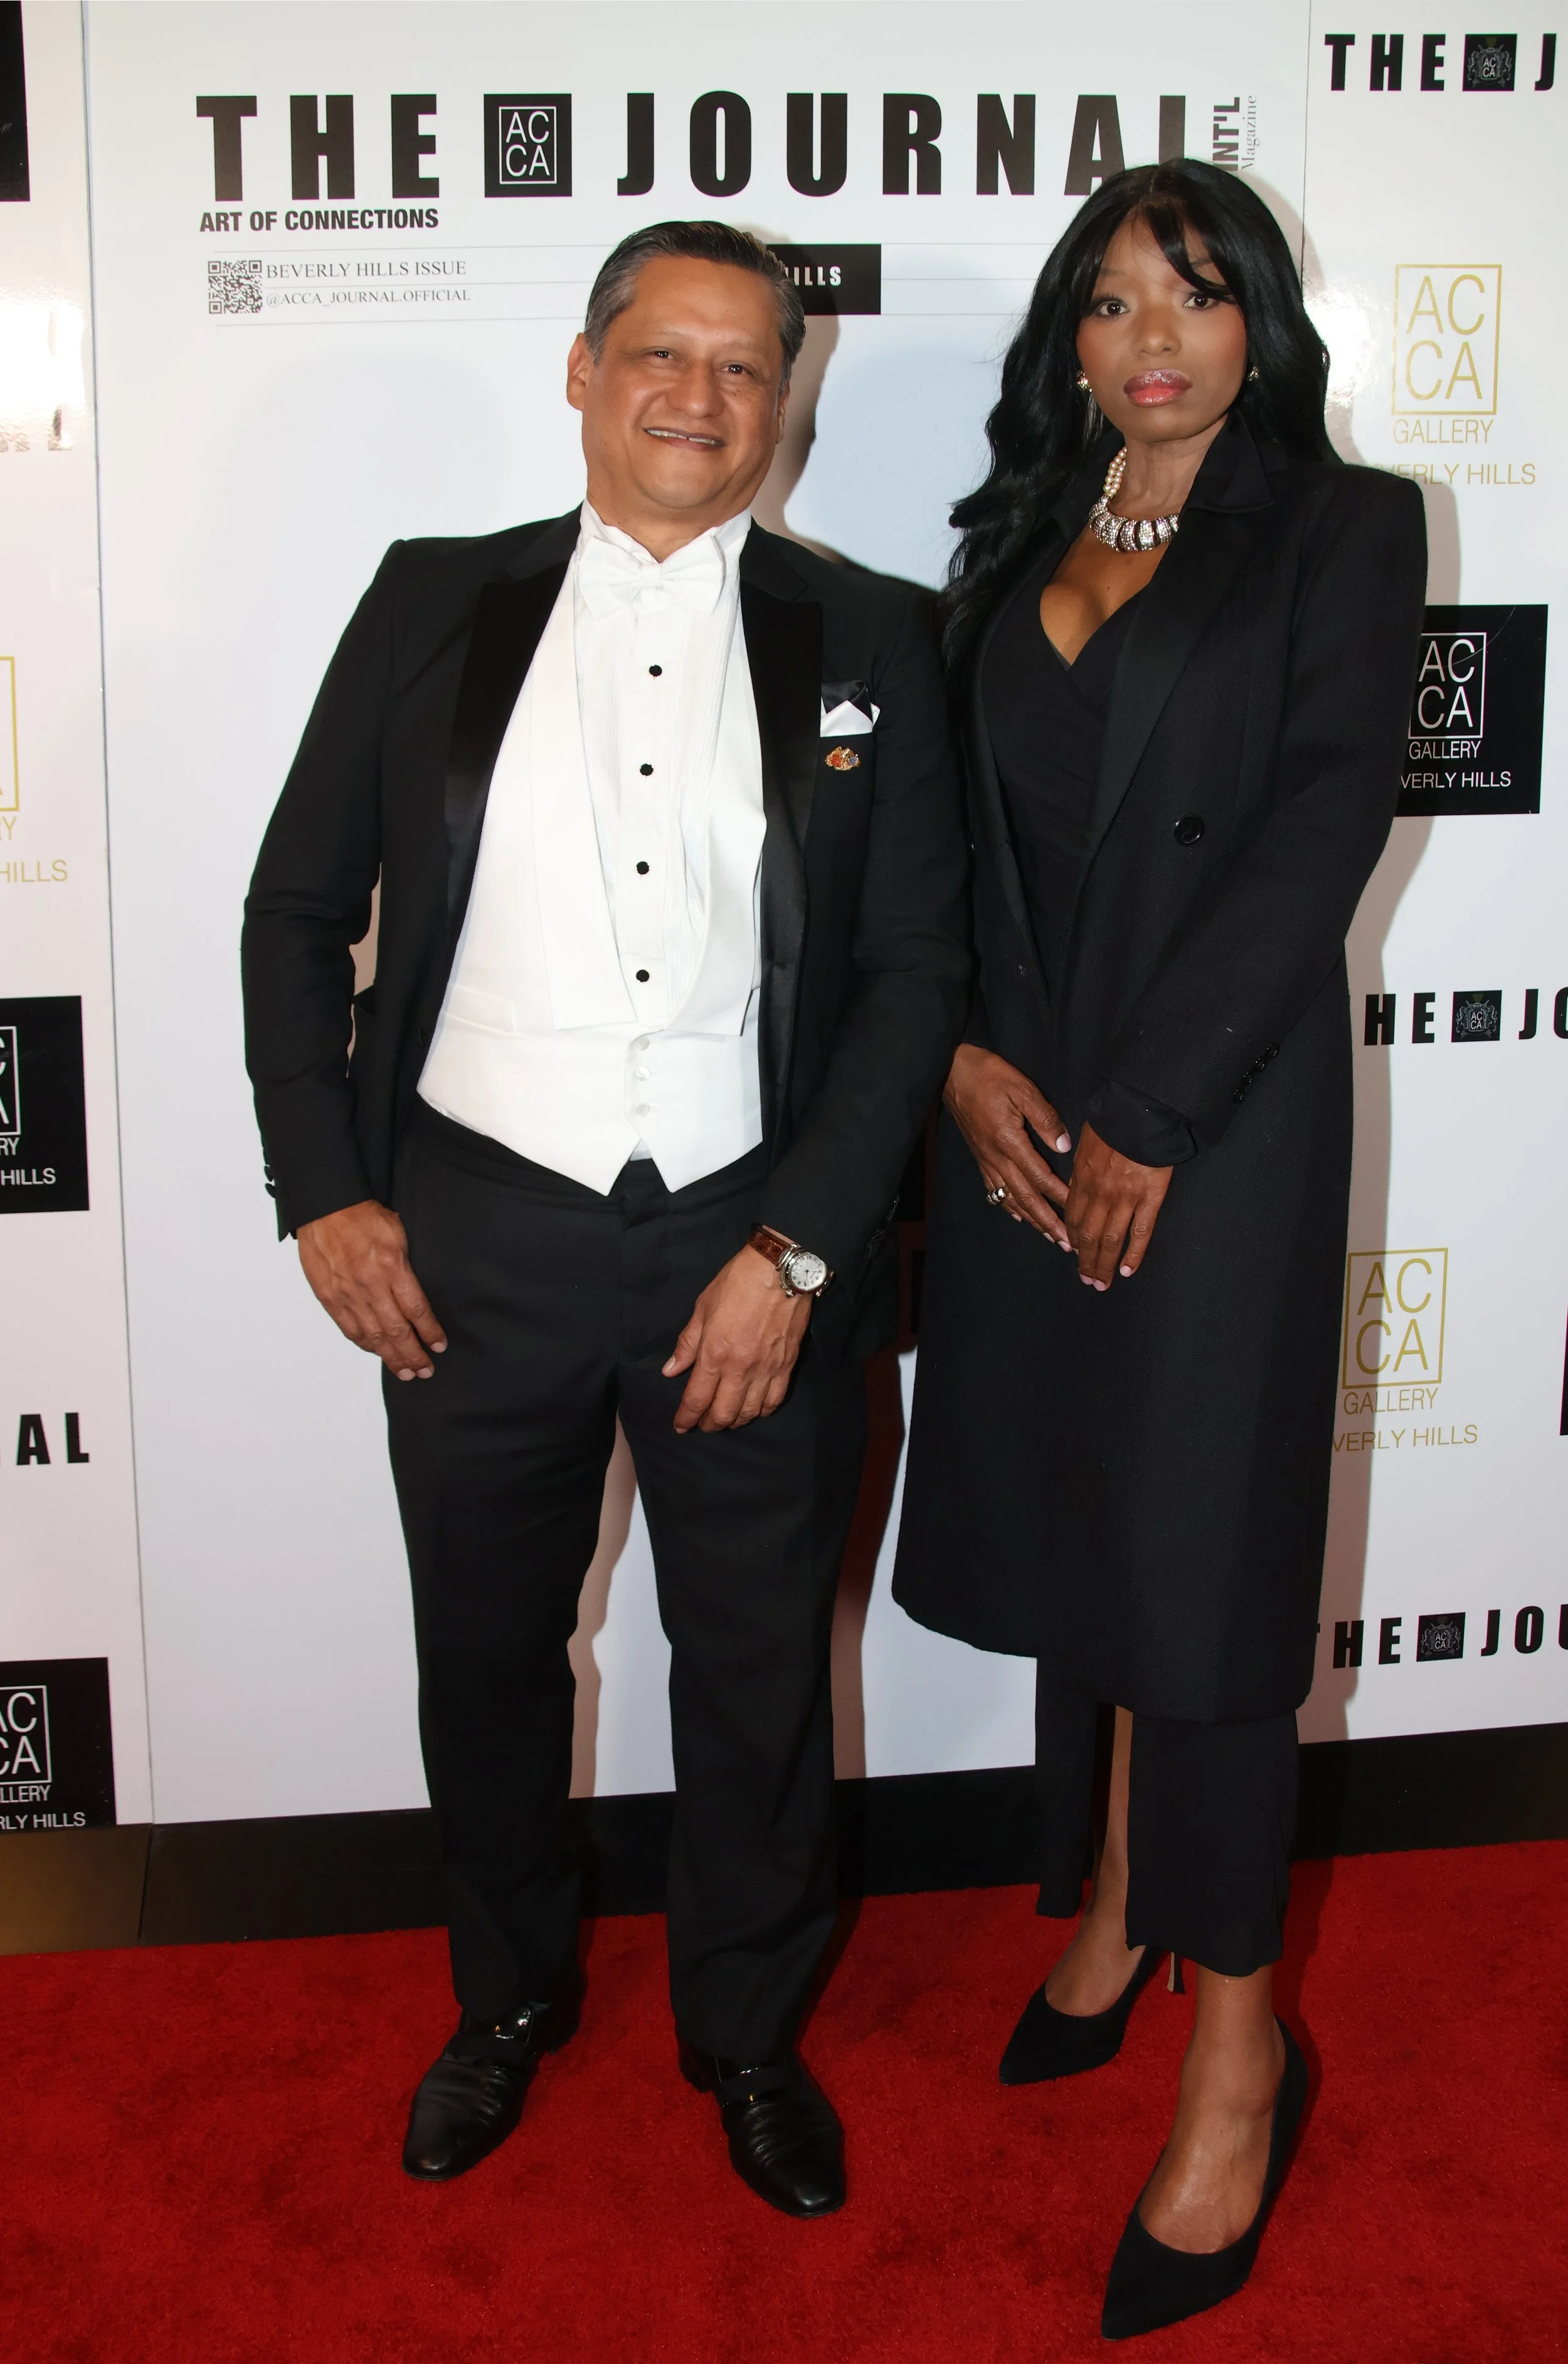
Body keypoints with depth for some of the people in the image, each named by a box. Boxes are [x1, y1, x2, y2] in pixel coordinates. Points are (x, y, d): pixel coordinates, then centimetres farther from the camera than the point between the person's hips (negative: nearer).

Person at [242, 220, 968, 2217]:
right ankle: (507, 2001, 41)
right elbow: (297, 907, 6)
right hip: (476, 1235, 1)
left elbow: (916, 969, -1)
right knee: (486, 1652, 16)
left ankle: (748, 2033, 37)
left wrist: (795, 1253, -9)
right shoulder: (434, 605, 4)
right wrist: (323, 1195, -2)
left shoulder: (867, 641, 2)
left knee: (760, 1671, 13)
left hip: (756, 1244, 0)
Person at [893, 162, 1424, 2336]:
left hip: (1218, 1116, -5)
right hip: (1020, 1109, 5)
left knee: (1193, 1549, -4)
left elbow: (1322, 826, -10)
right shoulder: (1016, 545, 15)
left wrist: (1146, 1115, -15)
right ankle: (1119, 1908, 31)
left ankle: (1238, 2051, 10)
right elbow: (945, 825, 10)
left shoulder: (1342, 530, 1)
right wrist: (968, 1053, -7)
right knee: (1072, 1524, 12)